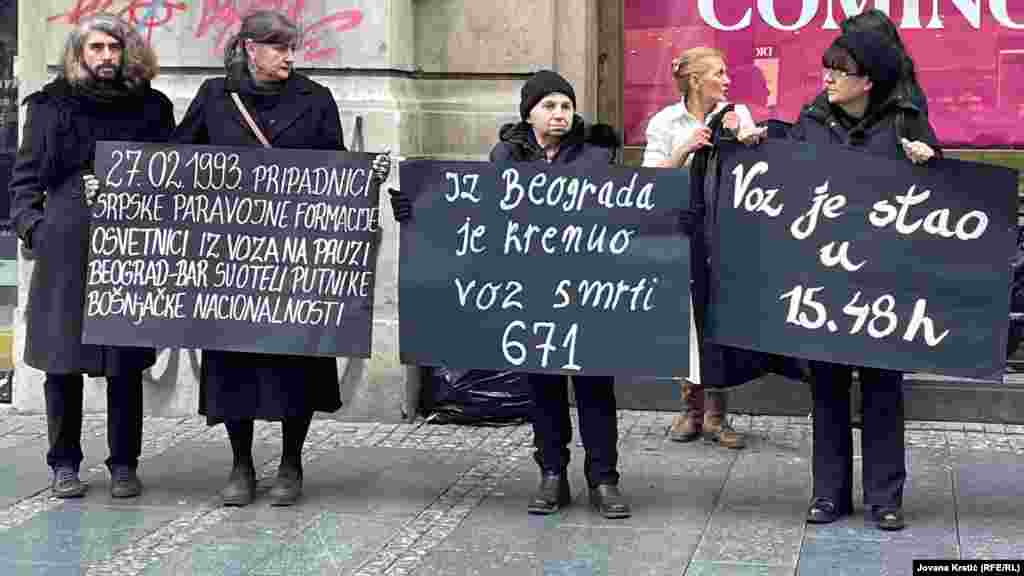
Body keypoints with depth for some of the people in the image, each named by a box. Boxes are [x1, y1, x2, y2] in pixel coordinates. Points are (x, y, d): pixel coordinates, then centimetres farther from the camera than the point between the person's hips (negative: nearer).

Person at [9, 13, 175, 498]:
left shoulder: (151, 108, 11)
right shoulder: (50, 106, 10)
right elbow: (24, 178, 11)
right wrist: (32, 228, -3)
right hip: (64, 249, 0)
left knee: (126, 363, 2)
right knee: (61, 358, 3)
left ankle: (124, 466, 13)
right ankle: (64, 465, 15)